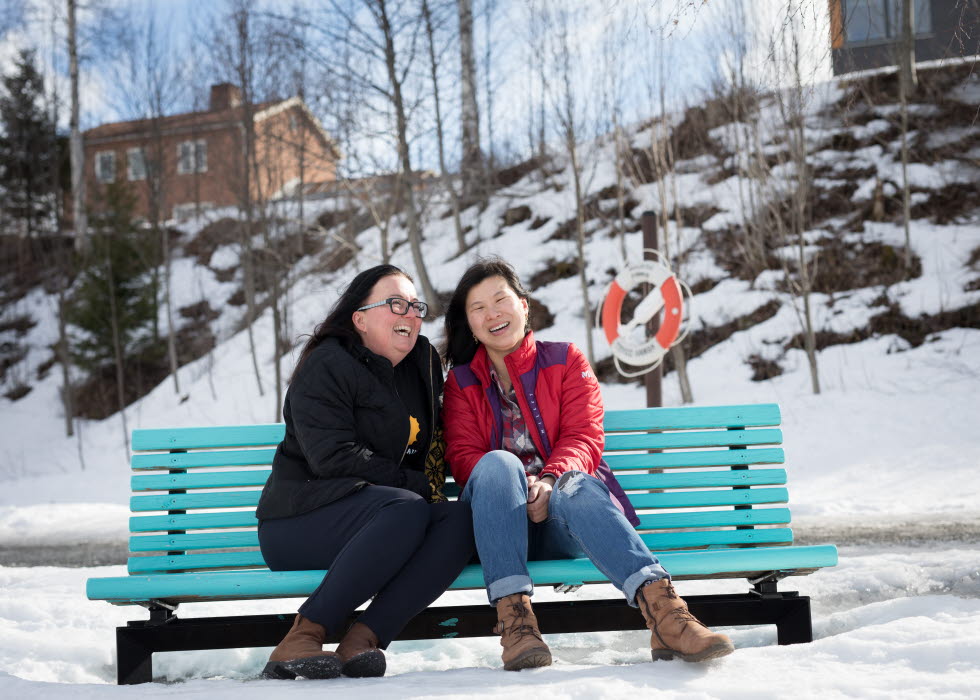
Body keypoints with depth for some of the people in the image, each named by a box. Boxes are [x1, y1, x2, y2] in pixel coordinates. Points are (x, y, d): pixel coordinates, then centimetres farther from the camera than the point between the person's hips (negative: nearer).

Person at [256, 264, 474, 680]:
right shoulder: (326, 366, -6)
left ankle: (359, 643, -32)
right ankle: (299, 641, -33)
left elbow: (432, 447, 29)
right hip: (299, 526, -6)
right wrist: (416, 486, -16)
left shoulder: (421, 366, 17)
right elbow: (334, 458, -17)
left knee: (458, 519, -23)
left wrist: (430, 488, 7)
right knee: (407, 510, -34)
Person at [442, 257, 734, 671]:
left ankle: (662, 611, -55)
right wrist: (515, 485, -20)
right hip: (500, 523, 1)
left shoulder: (565, 361, 14)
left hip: (565, 522, 0)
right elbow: (463, 456, 3)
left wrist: (551, 481, -22)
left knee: (574, 484, -36)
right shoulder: (461, 383, 16)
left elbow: (584, 436, 1)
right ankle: (512, 615, -44)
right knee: (498, 463, -33)